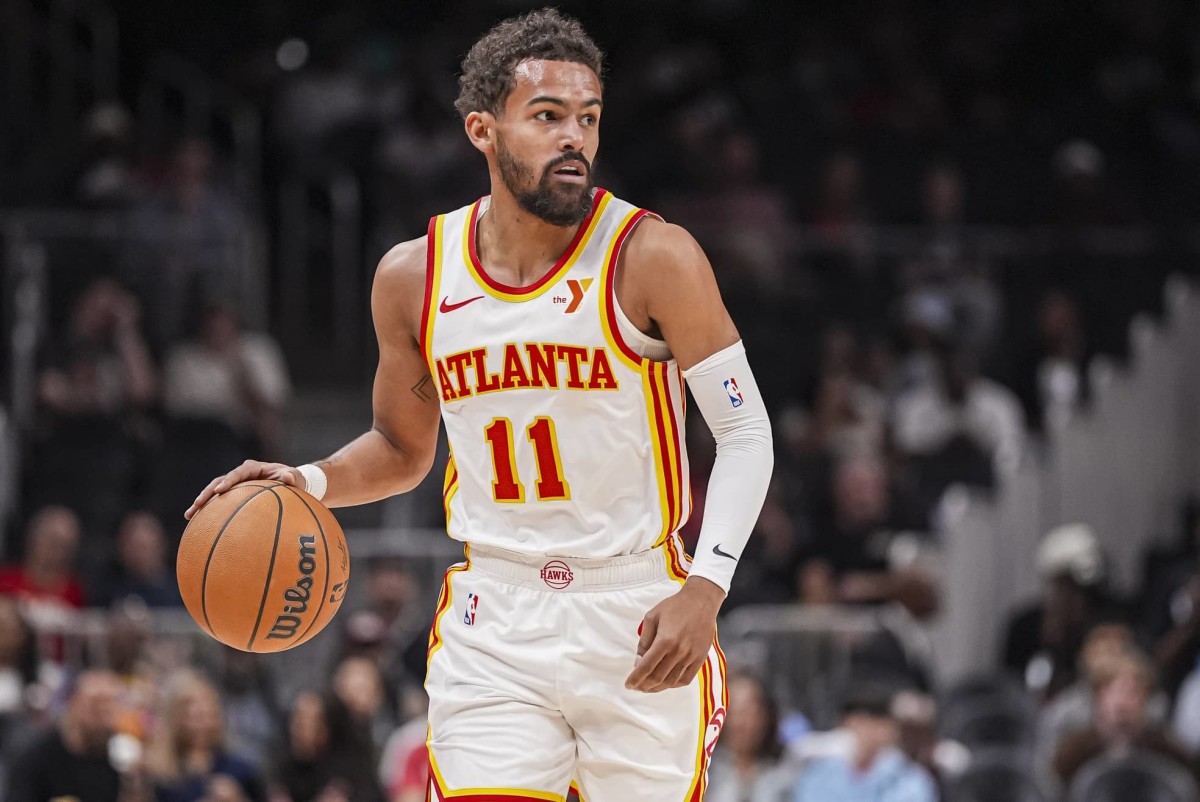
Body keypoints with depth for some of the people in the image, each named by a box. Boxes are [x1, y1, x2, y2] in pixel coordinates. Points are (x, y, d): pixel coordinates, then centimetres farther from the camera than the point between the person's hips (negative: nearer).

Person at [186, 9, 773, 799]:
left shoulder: (653, 259, -10)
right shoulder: (416, 277, 2)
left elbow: (745, 431, -7)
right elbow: (402, 448, 17)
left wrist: (706, 588, -20)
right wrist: (309, 483, -4)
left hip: (639, 619, -2)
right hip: (494, 625, 2)